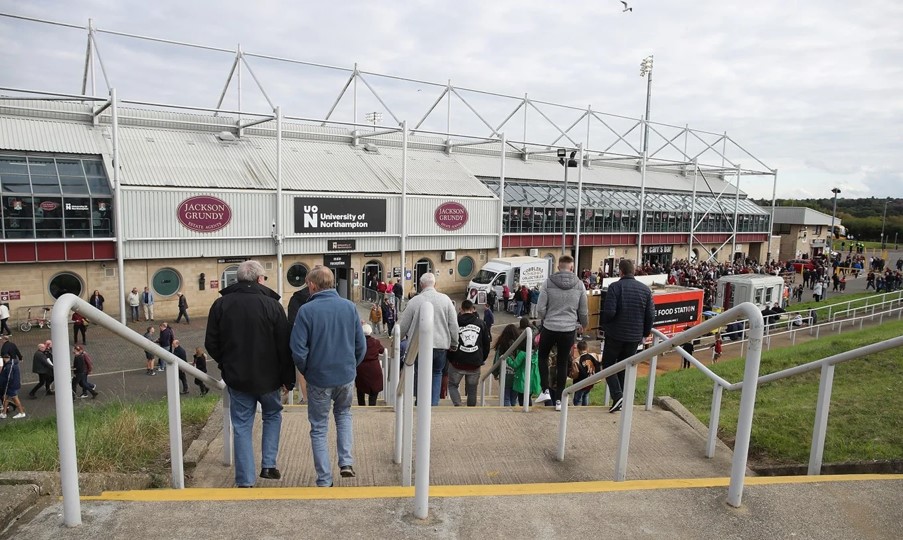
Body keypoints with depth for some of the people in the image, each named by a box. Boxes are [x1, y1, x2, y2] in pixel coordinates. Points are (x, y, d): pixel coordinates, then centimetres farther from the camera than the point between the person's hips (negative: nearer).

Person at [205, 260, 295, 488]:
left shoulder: (221, 304, -3)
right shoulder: (272, 305, -11)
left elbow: (211, 344, 1)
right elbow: (284, 347, -9)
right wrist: (288, 378, 1)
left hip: (236, 377, 2)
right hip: (268, 377, -1)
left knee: (241, 427, 10)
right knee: (273, 415, 23)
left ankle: (245, 481, 12)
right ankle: (268, 465, 18)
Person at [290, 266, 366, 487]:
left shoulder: (306, 310, -13)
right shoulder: (349, 307, -3)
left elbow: (298, 351, -14)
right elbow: (361, 345, 0)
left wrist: (307, 372, 3)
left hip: (319, 379, -3)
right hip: (347, 376, 3)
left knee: (319, 429, 13)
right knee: (343, 413, 28)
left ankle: (324, 481, 18)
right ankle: (346, 462, 15)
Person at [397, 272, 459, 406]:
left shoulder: (414, 301, -4)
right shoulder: (445, 299, 1)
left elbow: (403, 326, 4)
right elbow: (454, 325, 3)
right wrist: (454, 344, 15)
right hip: (441, 345, 2)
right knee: (437, 373, 16)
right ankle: (434, 402, 10)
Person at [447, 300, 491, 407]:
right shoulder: (480, 323, 4)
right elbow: (488, 343, 8)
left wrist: (450, 358, 11)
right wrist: (482, 359, 18)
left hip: (457, 363, -2)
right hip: (475, 364, 2)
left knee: (452, 385, 16)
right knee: (472, 389, 15)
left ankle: (457, 404, -3)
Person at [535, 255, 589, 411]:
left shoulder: (548, 282, -6)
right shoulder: (579, 284, -1)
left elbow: (540, 309, -7)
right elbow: (583, 311, 5)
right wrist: (583, 325, 25)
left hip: (549, 328, -1)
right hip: (569, 330, 1)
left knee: (542, 357, 22)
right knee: (562, 364, 14)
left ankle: (546, 390, 11)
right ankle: (558, 399, 17)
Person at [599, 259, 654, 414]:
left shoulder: (615, 287, -13)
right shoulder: (645, 289, 2)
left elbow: (609, 311, -19)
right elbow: (651, 315, 3)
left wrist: (605, 325, 1)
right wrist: (645, 333, 15)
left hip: (615, 334, -4)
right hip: (635, 336, 4)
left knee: (608, 364, 10)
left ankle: (617, 395, -8)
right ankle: (621, 401, 17)